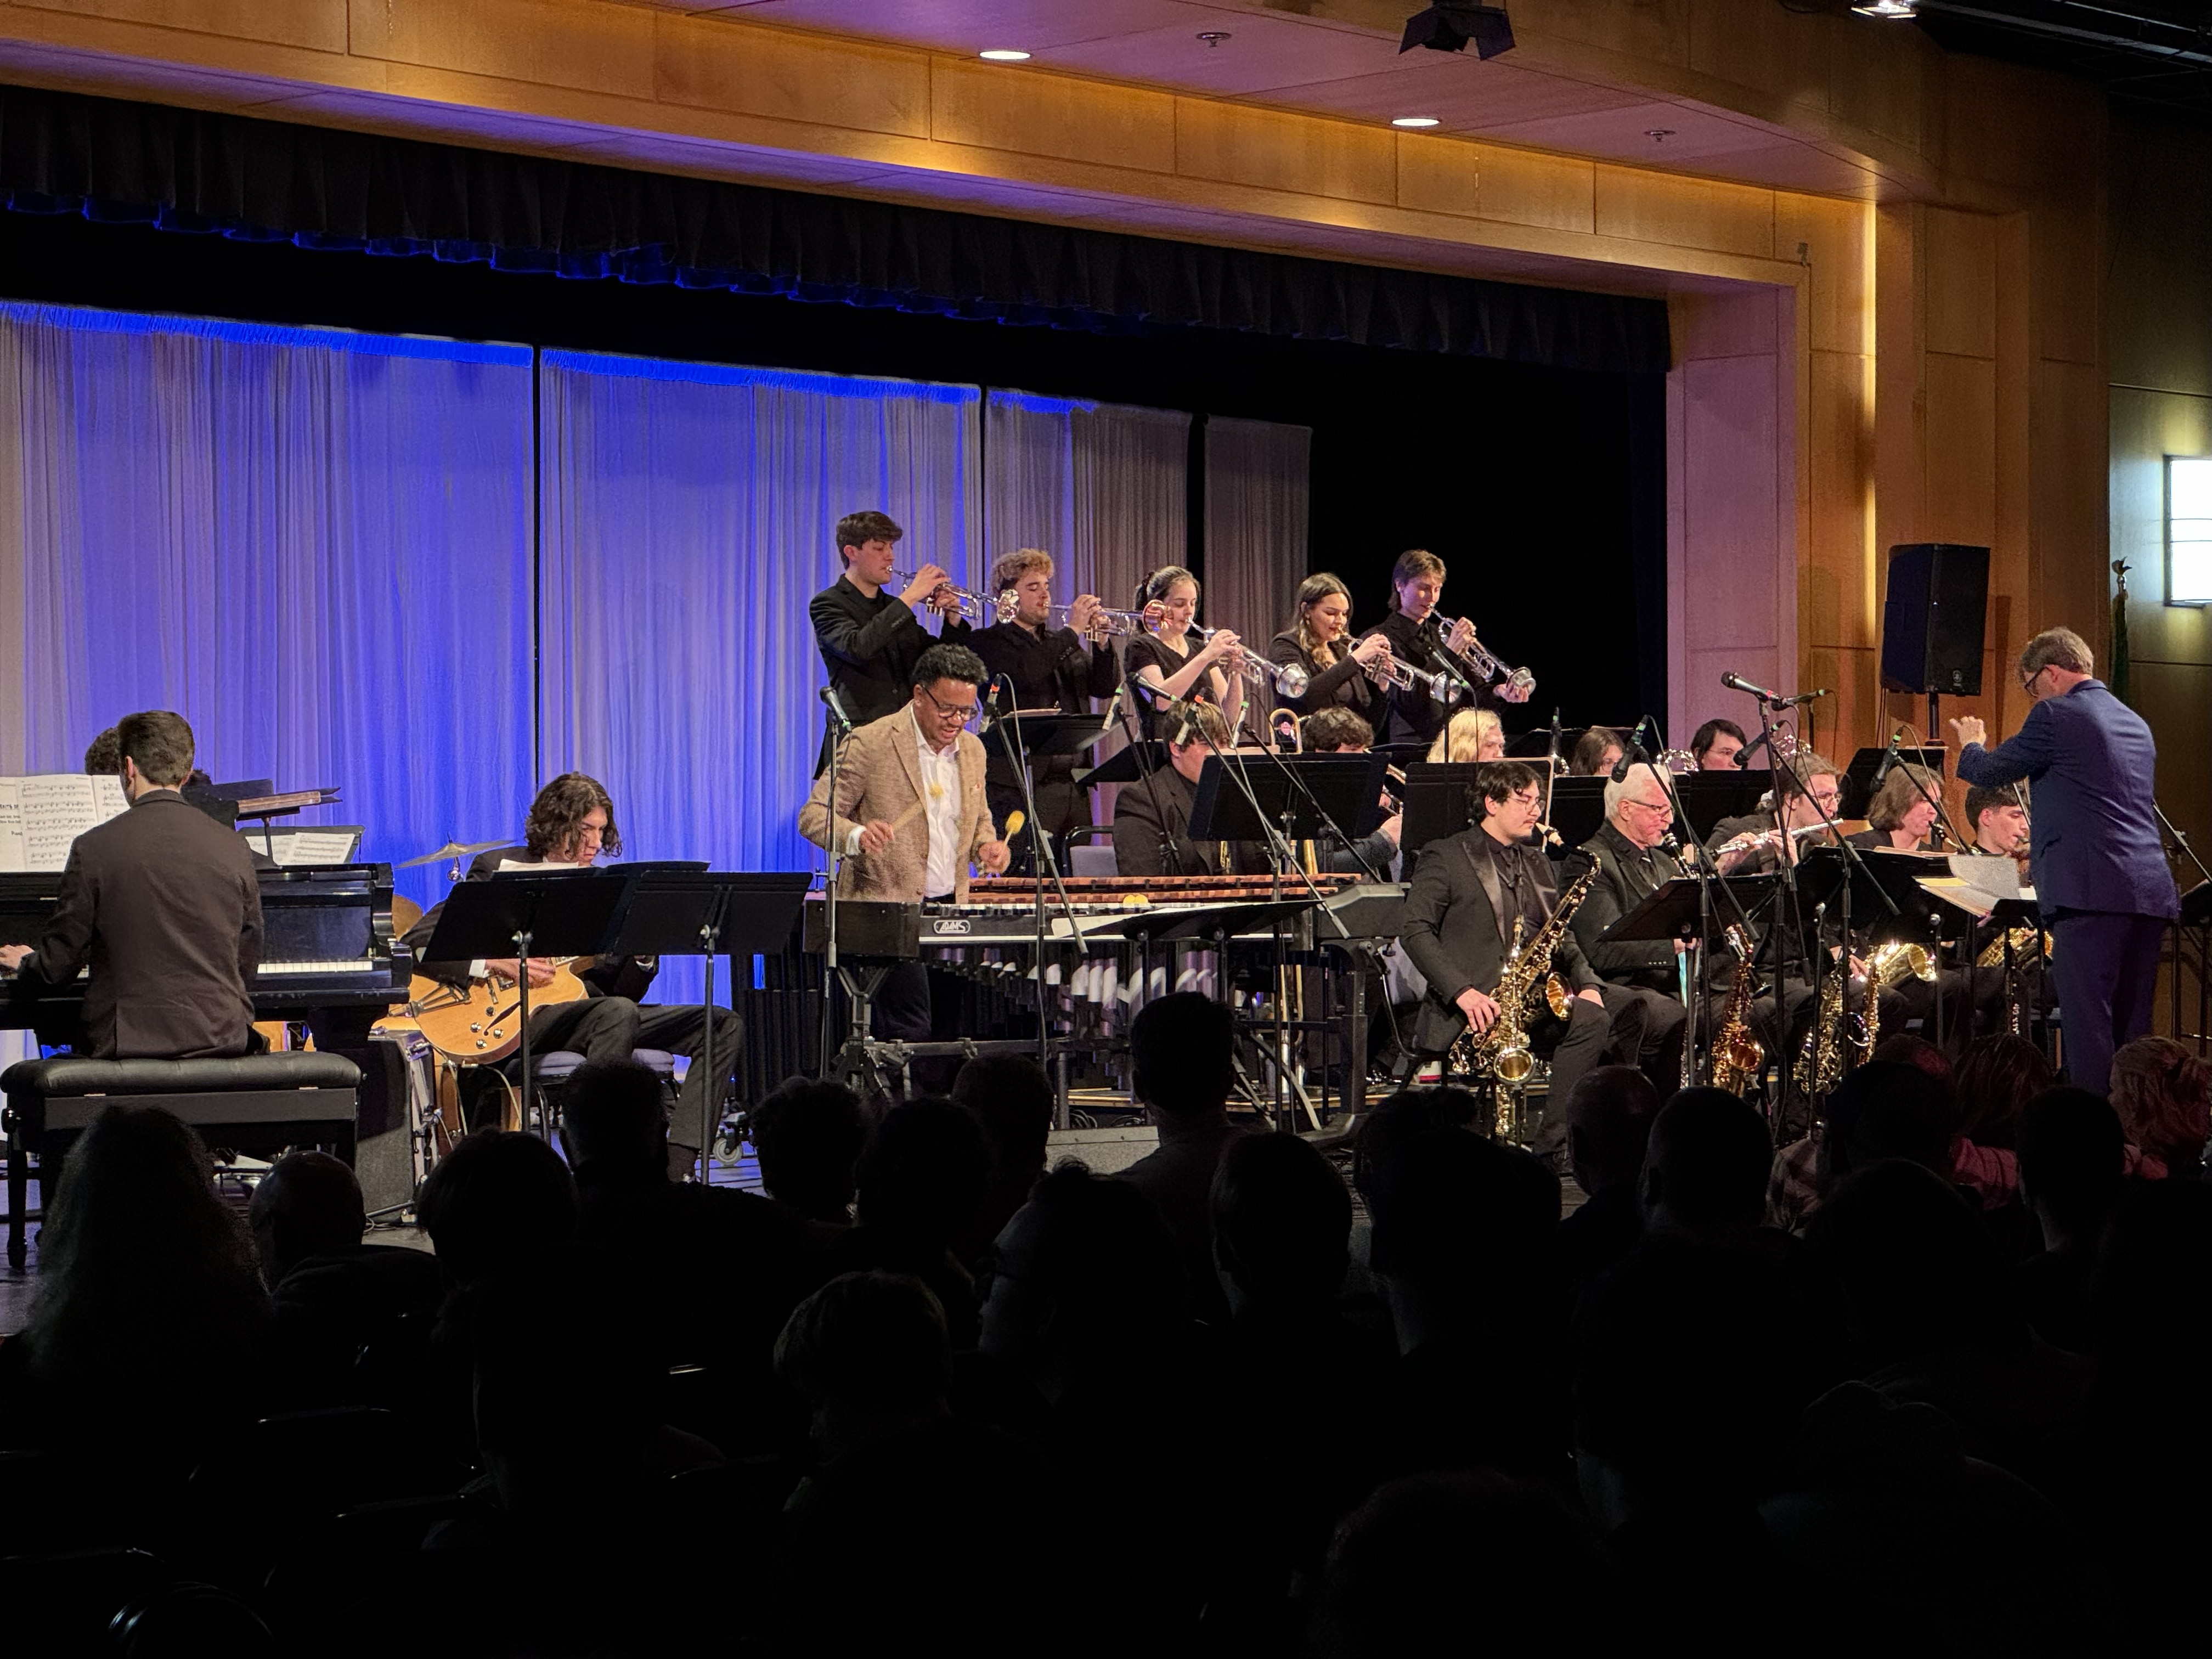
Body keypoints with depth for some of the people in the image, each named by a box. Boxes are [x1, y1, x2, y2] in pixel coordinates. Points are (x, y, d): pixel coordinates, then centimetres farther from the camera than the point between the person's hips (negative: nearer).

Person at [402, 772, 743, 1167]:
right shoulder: (500, 869, 2)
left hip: (586, 1009, 7)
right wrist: (495, 965, -18)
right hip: (517, 1018, -6)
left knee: (725, 1025, -7)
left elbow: (623, 990, 15)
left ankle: (675, 1169, -19)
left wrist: (644, 952, -6)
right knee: (618, 1012, -36)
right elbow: (418, 942, -6)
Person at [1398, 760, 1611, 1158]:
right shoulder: (1447, 857, 2)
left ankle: (1548, 1147, -23)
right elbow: (1415, 932, -7)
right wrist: (1462, 992, -20)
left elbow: (1560, 937, 23)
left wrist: (1587, 983, 2)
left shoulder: (1536, 863, 23)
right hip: (1471, 1005, -6)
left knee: (1591, 1018, -24)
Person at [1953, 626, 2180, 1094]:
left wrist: (1971, 744, 27)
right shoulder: (2134, 723, 22)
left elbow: (1990, 771, 4)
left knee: (2087, 1025, -9)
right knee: (2132, 1030, 10)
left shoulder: (2056, 716, -4)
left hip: (2094, 892, -8)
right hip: (2150, 892, 8)